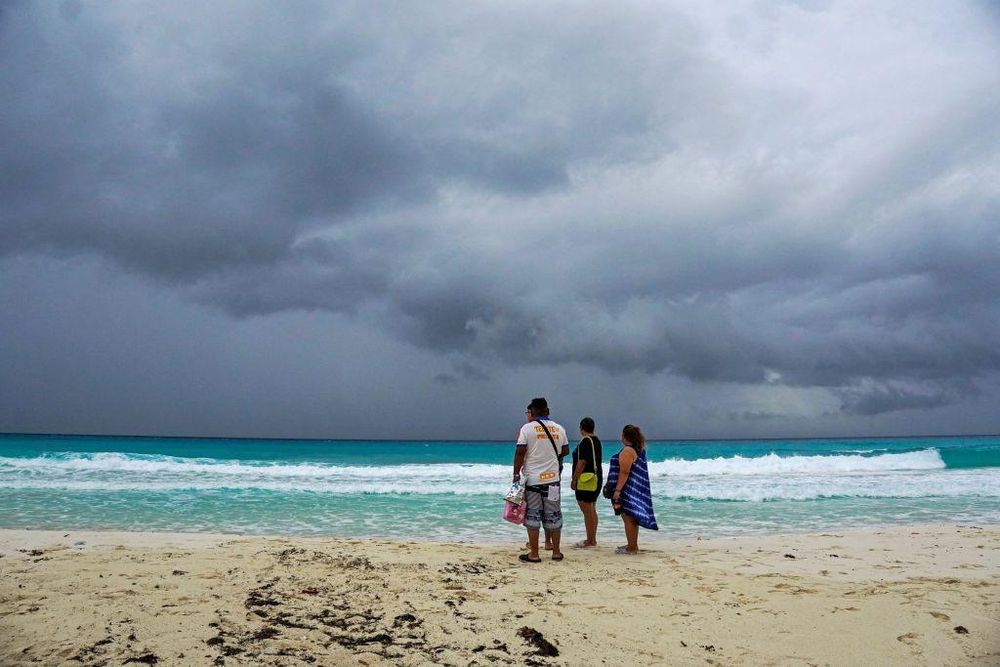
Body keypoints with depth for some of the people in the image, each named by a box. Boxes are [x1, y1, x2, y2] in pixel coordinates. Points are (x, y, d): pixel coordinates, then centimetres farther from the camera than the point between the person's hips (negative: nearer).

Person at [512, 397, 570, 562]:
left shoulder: (527, 428, -7)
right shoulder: (559, 429, 5)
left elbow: (520, 453, -10)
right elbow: (565, 451, 17)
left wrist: (516, 474, -3)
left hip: (532, 479, -3)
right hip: (553, 479, 4)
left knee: (532, 516, 3)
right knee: (554, 516, 12)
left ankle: (534, 554, 5)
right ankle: (556, 552, 19)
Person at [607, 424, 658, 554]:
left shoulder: (627, 451, -18)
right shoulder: (639, 450, 13)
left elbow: (624, 473, -23)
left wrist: (617, 490, -23)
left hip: (628, 490, -10)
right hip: (636, 489, 10)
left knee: (628, 518, -5)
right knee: (632, 518, 16)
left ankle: (631, 548, -1)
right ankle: (633, 545, 24)